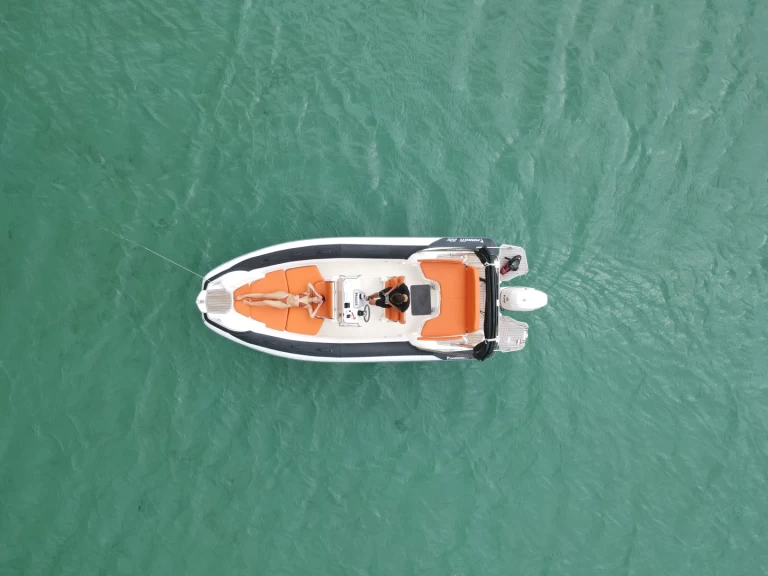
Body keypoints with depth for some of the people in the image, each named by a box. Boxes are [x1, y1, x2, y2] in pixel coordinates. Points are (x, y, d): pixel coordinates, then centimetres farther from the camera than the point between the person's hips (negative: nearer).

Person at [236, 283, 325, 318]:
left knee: (265, 302, -10)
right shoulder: (308, 293, 0)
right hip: (285, 295, 2)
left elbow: (311, 316, -23)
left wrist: (319, 306, -20)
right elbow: (309, 284, -7)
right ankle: (245, 295, 11)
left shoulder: (309, 306, -9)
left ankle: (250, 303, 18)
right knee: (264, 295, -4)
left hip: (285, 305, -2)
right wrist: (317, 293, -13)